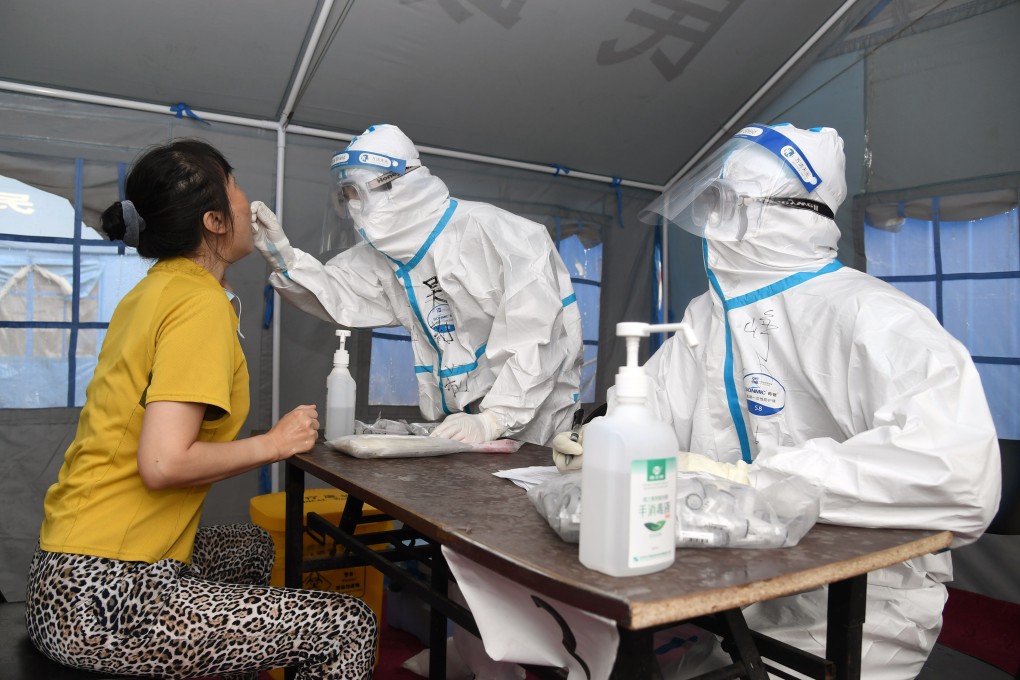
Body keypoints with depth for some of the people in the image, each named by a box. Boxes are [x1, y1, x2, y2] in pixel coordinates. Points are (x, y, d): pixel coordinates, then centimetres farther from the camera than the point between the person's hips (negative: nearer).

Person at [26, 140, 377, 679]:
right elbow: (164, 464, -26)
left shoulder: (153, 290, 8)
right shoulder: (201, 305, -19)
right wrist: (275, 443, -12)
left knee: (253, 548, 33)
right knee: (349, 628, -10)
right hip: (104, 597, -10)